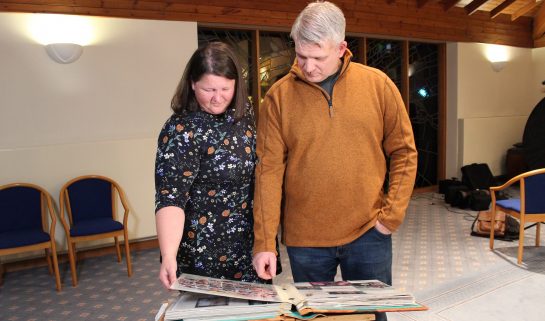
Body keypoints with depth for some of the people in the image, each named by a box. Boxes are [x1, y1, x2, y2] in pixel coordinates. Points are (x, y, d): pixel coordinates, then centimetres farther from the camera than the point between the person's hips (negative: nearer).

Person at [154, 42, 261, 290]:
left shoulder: (245, 113, 0)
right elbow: (170, 198, -23)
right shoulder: (181, 131, -18)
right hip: (207, 254, -5)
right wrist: (168, 256, -36)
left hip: (251, 243, 6)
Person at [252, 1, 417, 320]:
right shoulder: (279, 96, -6)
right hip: (304, 239, 0)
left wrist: (392, 215, -5)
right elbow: (269, 170, -8)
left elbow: (404, 153, 3)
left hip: (369, 234, 1)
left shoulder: (378, 84, -3)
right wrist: (264, 241, -10)